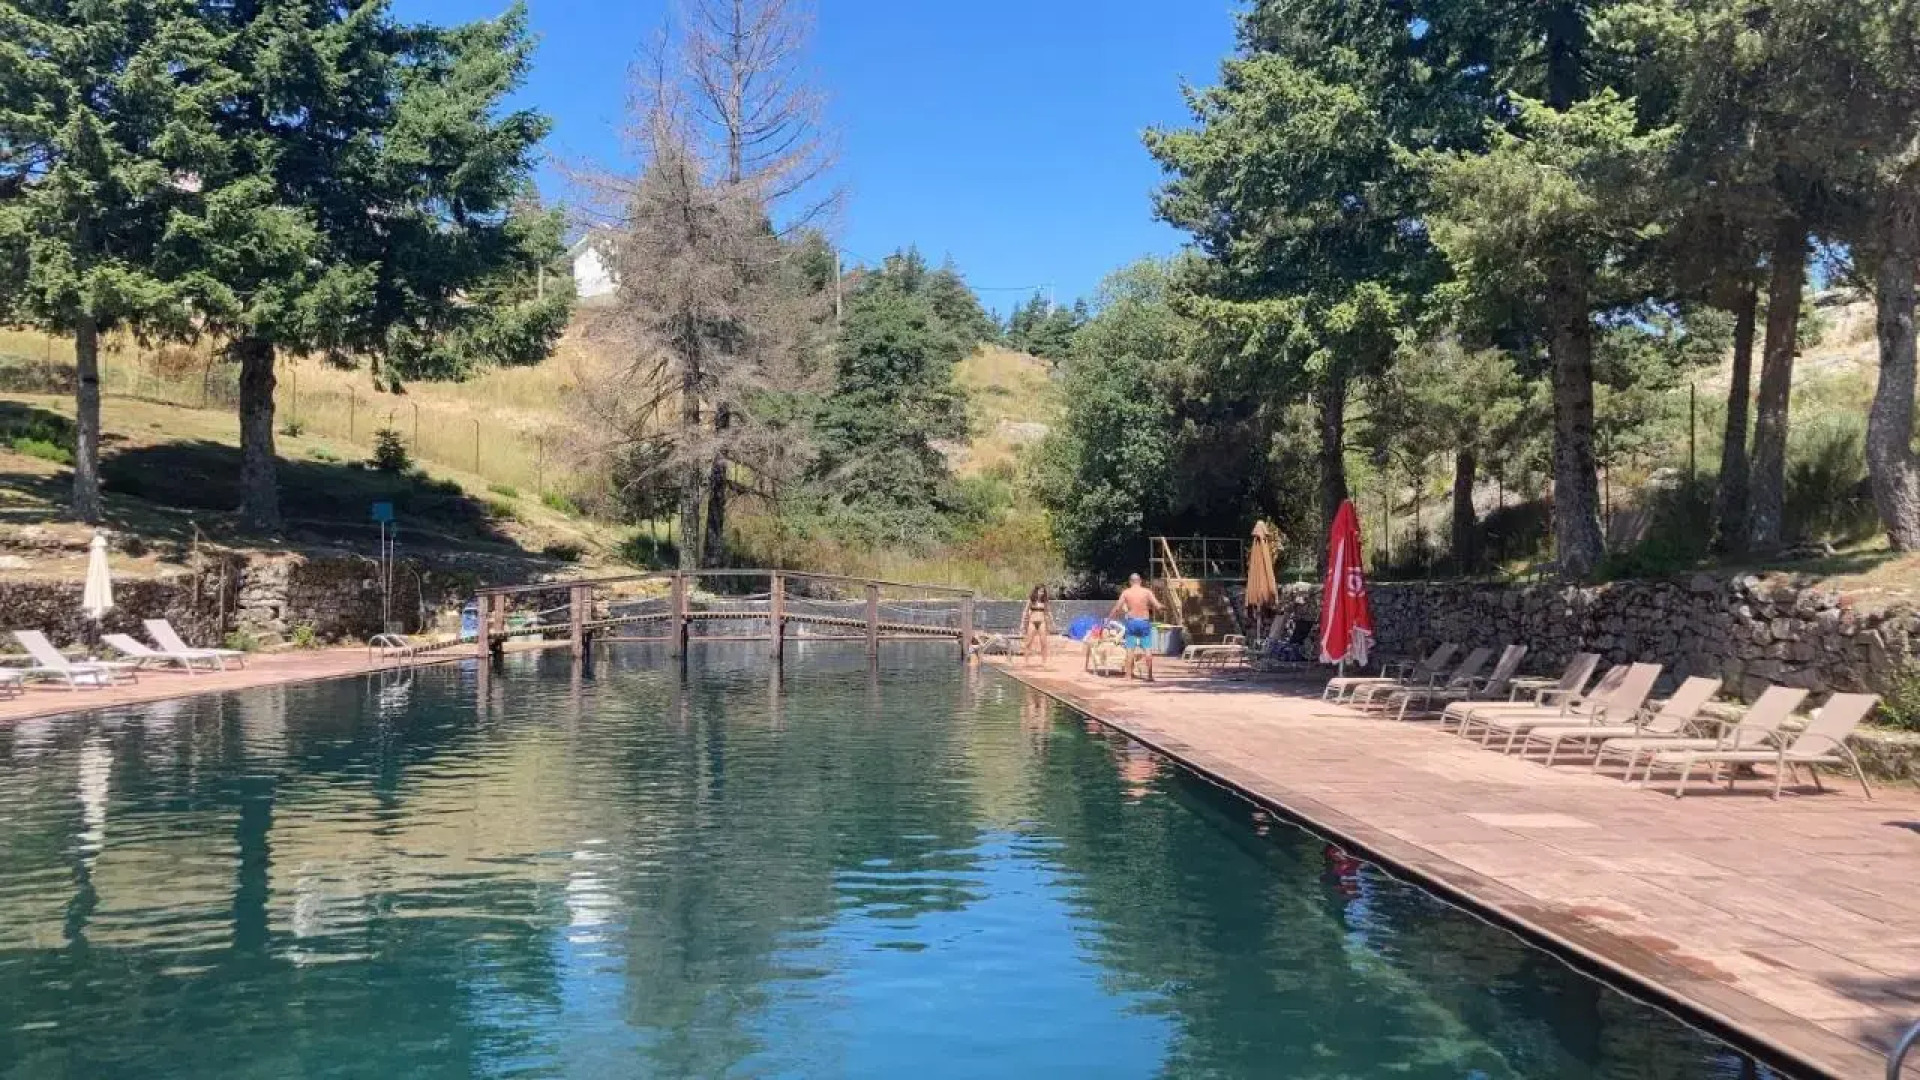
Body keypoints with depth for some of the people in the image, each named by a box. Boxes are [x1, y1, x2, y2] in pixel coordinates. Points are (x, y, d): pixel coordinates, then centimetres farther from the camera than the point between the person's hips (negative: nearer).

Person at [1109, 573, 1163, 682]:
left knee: (1130, 649, 7)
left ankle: (1129, 675, 6)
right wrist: (1150, 607, 13)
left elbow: (1117, 608, -2)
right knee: (1147, 649, 3)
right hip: (1144, 622, -1)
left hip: (1131, 621, 1)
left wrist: (1110, 616, 14)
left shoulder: (1125, 592, 1)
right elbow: (1157, 607, -7)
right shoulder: (1147, 592, -1)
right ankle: (1149, 675, 2)